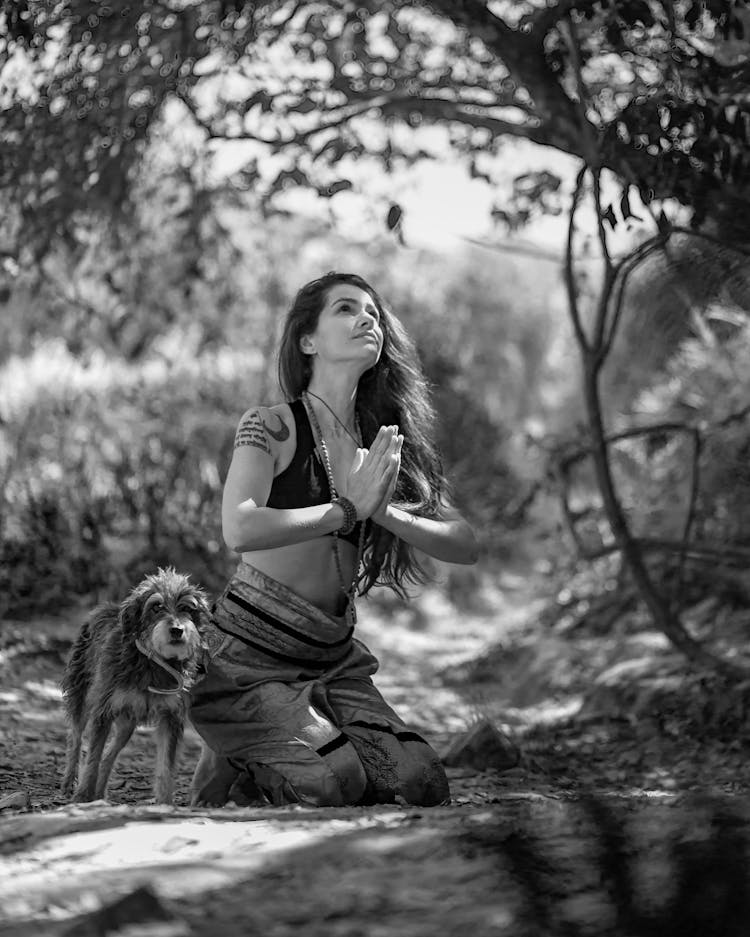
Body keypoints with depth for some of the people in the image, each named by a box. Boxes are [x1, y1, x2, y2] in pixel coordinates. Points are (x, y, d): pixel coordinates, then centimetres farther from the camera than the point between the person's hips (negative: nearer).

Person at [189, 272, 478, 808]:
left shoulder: (383, 443, 8)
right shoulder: (272, 428, -10)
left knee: (422, 785, -11)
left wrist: (383, 511, -16)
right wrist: (349, 509, -22)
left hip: (334, 658, 6)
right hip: (251, 653, -6)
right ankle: (229, 762, 7)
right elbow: (240, 531, -27)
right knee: (335, 784, -24)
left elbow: (465, 546, 1)